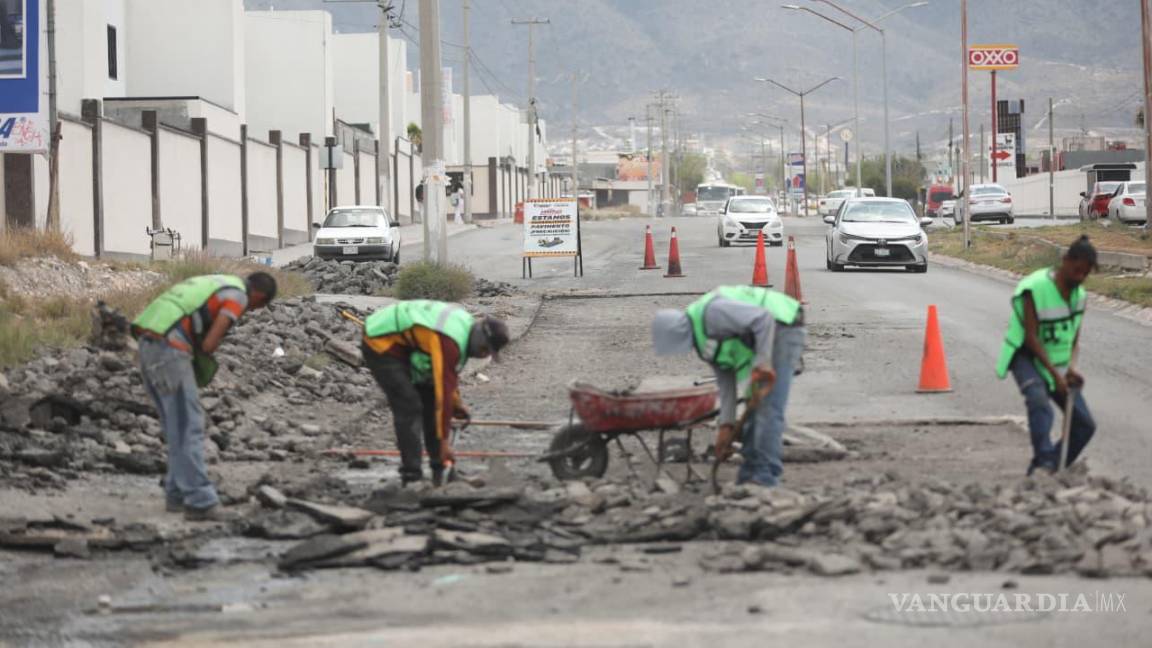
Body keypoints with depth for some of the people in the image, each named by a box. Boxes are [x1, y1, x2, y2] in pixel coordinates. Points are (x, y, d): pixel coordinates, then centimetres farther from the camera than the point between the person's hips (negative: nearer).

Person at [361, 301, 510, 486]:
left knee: (430, 401, 9)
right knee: (409, 407, -17)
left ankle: (440, 468, 14)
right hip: (380, 344, -10)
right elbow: (443, 391, -29)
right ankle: (411, 477, -14)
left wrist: (456, 402, 20)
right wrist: (444, 441, -25)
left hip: (401, 345, 10)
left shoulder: (466, 323, -1)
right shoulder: (450, 342, -31)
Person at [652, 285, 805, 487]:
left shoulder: (711, 312, -23)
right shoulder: (703, 341, 9)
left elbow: (764, 319, -28)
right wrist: (726, 424, 3)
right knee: (753, 408, 10)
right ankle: (750, 475, 13)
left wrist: (763, 363, -30)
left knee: (767, 408, -14)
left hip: (781, 329, -10)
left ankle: (766, 476, -14)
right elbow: (725, 379, 9)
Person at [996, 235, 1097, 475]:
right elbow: (1031, 337, -22)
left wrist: (1069, 368, -4)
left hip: (1057, 363, 7)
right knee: (1039, 399, -38)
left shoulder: (1079, 294, 2)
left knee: (1085, 425, -1)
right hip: (1026, 357, -7)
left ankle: (1047, 471, 10)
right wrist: (1055, 374, -25)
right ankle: (1044, 461, -47)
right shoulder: (1036, 289, -21)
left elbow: (1074, 335, 12)